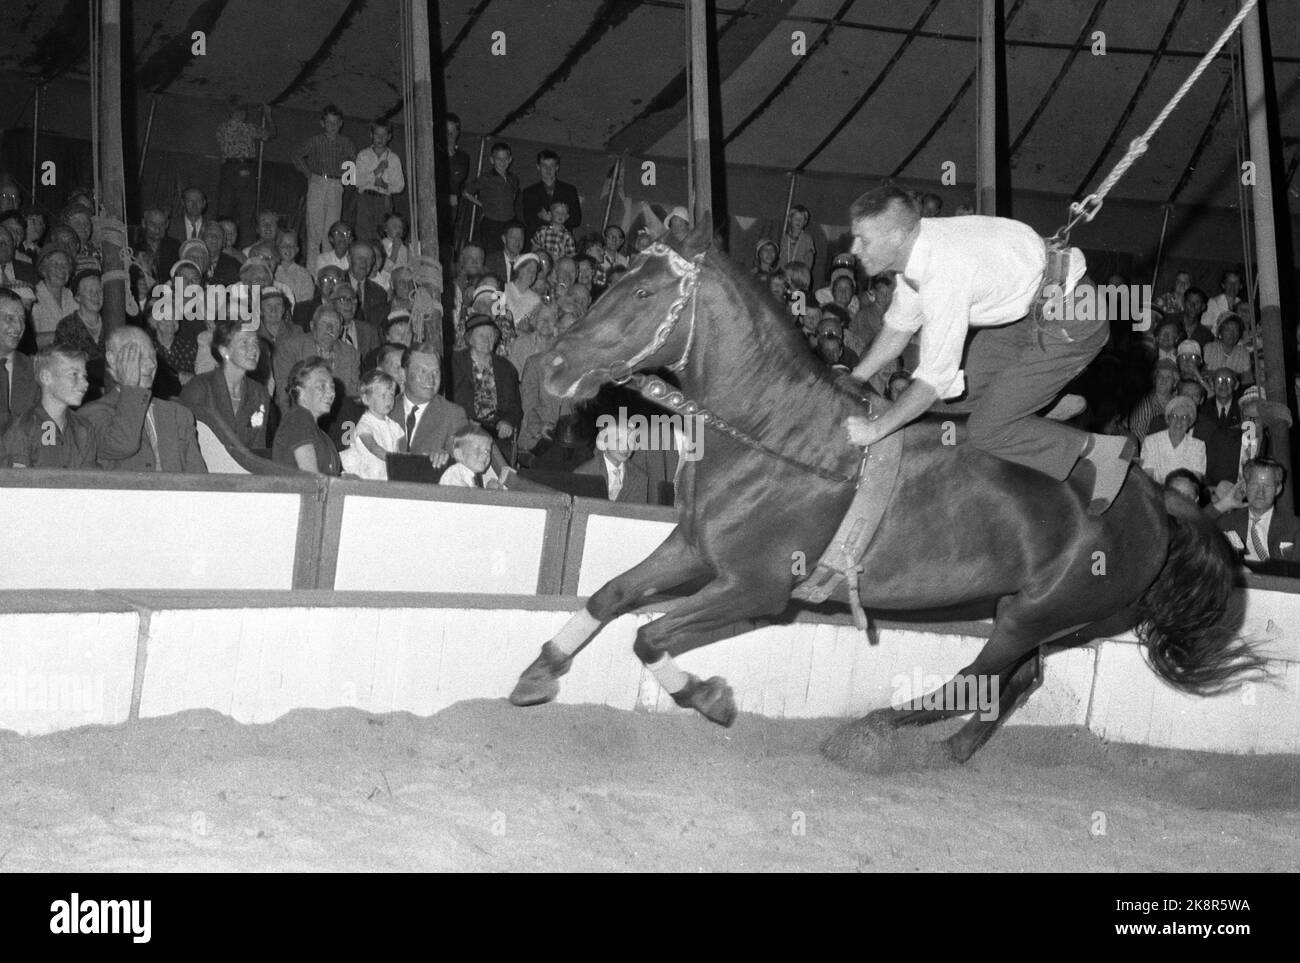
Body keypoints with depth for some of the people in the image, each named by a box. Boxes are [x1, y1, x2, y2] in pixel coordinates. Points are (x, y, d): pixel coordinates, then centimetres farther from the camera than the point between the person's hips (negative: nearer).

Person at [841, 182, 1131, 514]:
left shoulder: (944, 275, -32)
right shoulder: (913, 244, -4)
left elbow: (935, 378, -26)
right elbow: (900, 325, 14)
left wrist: (875, 428, -18)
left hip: (1069, 326, -9)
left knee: (985, 430, -7)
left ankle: (1099, 450, 4)